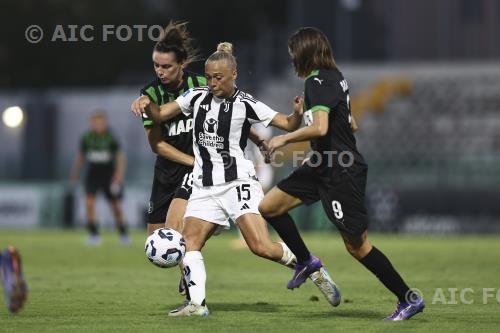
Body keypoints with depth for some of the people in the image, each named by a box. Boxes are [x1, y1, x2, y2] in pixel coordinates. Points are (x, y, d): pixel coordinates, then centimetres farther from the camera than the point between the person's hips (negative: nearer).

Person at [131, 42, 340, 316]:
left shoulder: (246, 104, -7)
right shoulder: (197, 97, 6)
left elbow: (288, 124, -4)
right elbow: (159, 115, 12)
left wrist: (298, 114, -26)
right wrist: (145, 103, -10)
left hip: (238, 183, -5)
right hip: (204, 187, 5)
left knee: (261, 247, -17)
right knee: (188, 243, -9)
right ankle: (196, 304, -9)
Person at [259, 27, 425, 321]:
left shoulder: (318, 82, -18)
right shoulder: (335, 77, 10)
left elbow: (320, 128, -32)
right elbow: (349, 123, 22)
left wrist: (285, 139, -18)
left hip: (342, 174, -10)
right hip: (323, 166, 10)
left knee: (357, 246, -3)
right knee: (268, 206, 9)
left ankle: (409, 299, 6)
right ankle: (306, 261, 20)